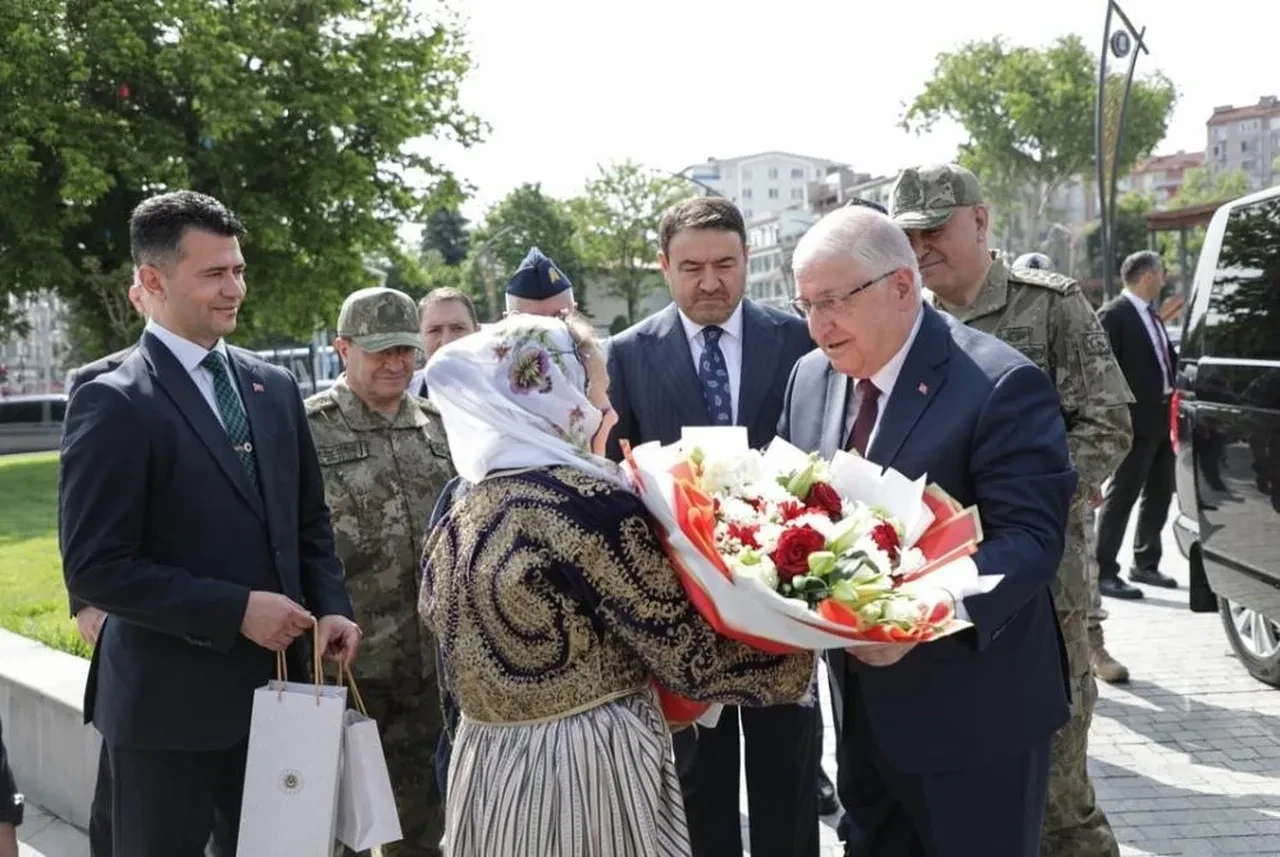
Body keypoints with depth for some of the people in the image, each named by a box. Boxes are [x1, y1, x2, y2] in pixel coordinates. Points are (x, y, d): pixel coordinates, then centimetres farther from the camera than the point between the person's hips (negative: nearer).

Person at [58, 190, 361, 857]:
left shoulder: (275, 388, 8)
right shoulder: (113, 405, -13)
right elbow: (94, 568, -18)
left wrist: (329, 607, -2)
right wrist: (236, 610, -21)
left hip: (273, 689, 6)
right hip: (168, 702, -6)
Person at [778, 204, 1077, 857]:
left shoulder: (1000, 384, -18)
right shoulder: (810, 378, 5)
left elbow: (1030, 536, -24)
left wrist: (932, 610, -40)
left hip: (972, 711, -6)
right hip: (863, 701, 7)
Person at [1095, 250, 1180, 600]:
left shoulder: (1151, 315, 15)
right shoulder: (1113, 314, -12)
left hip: (1162, 416, 9)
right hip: (1137, 419, -9)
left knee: (1159, 493, 16)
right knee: (1121, 494, -4)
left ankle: (1145, 564, 29)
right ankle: (1104, 572, 2)